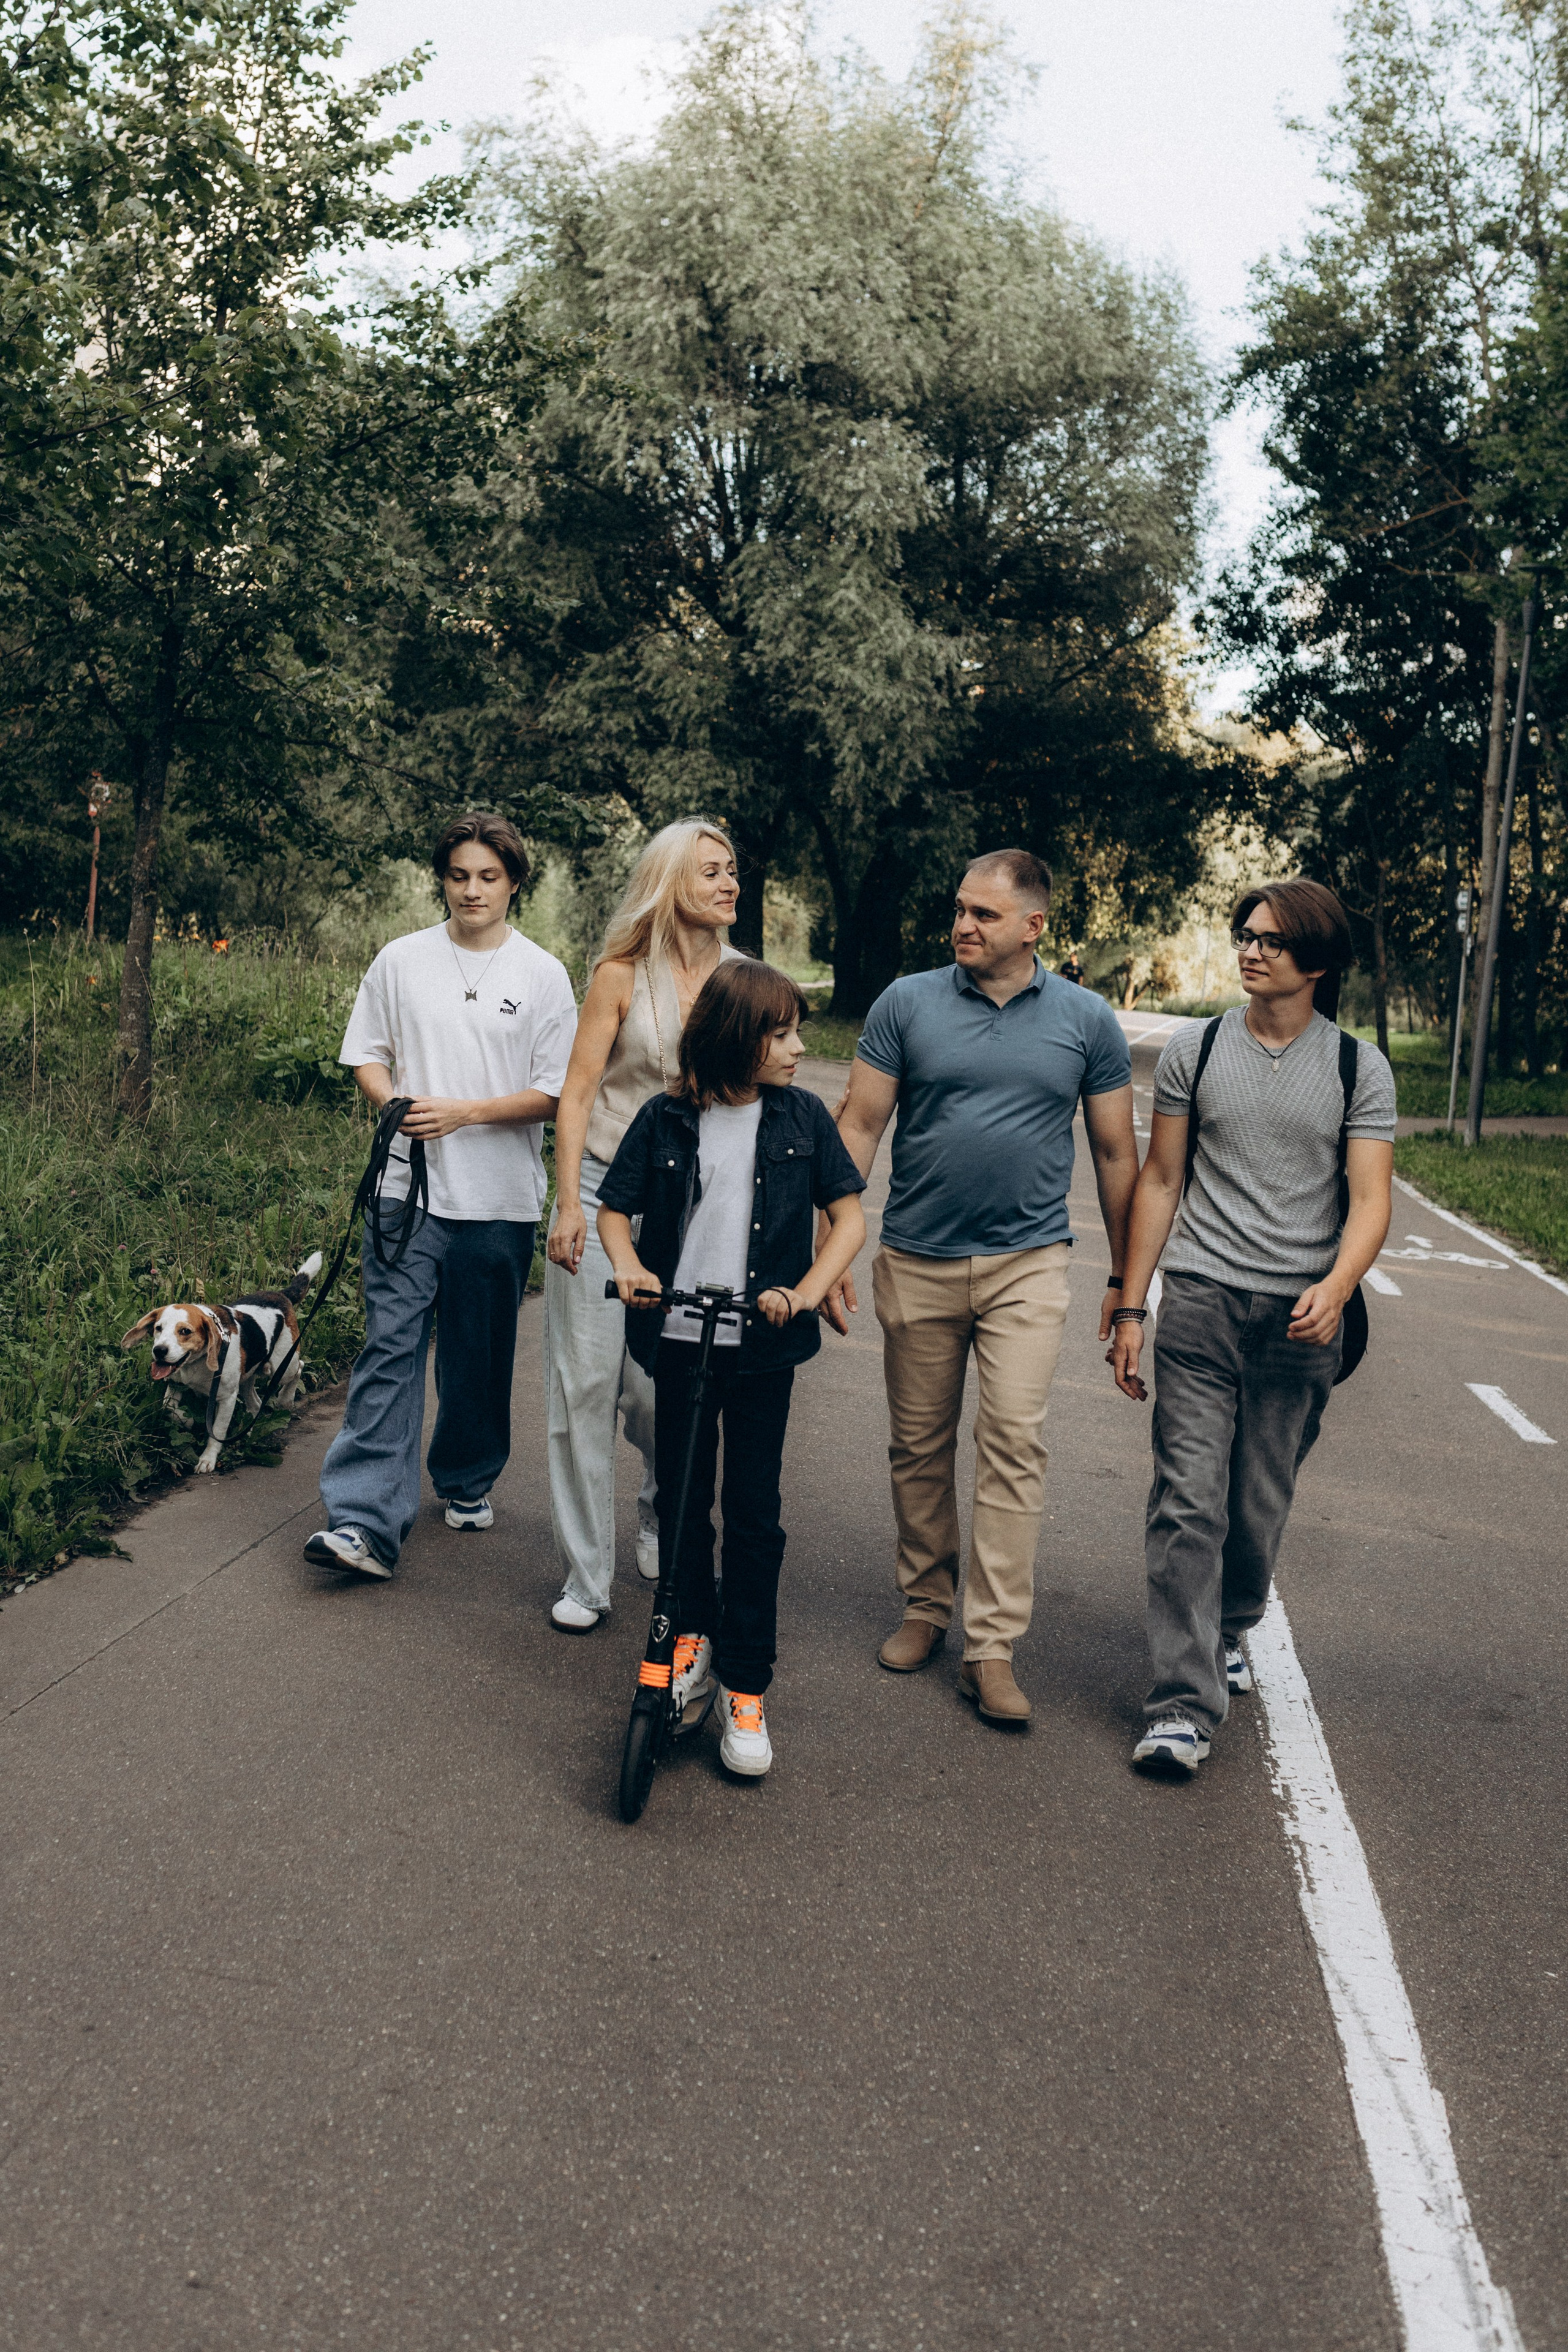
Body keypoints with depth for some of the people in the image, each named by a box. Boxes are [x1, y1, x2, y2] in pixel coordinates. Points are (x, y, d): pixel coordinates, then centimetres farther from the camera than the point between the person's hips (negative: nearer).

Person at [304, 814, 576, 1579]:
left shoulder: (543, 975, 1)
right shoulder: (401, 960, 6)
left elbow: (554, 1094, -2)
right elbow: (365, 1055, 11)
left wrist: (462, 1112, -13)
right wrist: (398, 1104, -10)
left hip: (499, 1199, 0)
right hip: (408, 1186, 0)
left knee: (480, 1356, 11)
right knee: (391, 1346, -8)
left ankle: (466, 1482, 32)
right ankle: (365, 1521, -11)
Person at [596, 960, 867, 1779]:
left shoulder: (802, 1118, 0)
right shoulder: (666, 1120, -1)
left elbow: (848, 1218, 2)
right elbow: (614, 1208, 7)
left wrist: (807, 1293, -13)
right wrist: (629, 1268, -13)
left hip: (762, 1345, -1)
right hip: (679, 1339, 1)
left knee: (754, 1514, 2)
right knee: (680, 1499, 12)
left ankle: (744, 1686, 11)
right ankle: (694, 1635, 35)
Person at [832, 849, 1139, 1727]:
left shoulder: (1087, 1021, 2)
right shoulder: (907, 1003, 1)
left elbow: (1115, 1153, 8)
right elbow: (859, 1126, 1)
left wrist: (1127, 1277, 8)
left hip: (1026, 1264, -1)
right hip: (916, 1261, 1)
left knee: (1015, 1443, -10)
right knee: (920, 1447, 10)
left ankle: (993, 1646, -5)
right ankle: (926, 1607, 27)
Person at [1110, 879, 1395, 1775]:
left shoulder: (1359, 1068, 3)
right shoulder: (1196, 1051, 5)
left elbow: (1372, 1199, -3)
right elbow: (1160, 1181, 10)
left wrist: (1335, 1288, -23)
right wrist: (1131, 1307, 6)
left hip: (1302, 1316, 0)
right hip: (1202, 1300, 0)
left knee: (1261, 1507, 9)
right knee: (1188, 1503, -8)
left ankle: (1228, 1633, 36)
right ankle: (1185, 1705, -8)